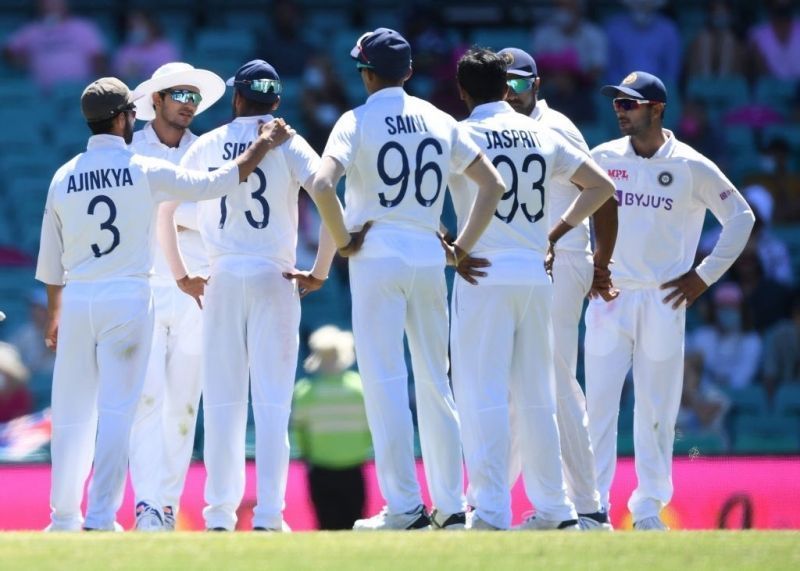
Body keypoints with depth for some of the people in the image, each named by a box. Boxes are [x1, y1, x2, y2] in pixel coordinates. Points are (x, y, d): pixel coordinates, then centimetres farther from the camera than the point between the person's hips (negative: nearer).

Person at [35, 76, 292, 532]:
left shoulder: (64, 178, 4)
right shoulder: (145, 172, -6)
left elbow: (50, 261, 11)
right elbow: (219, 182, -2)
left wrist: (54, 316, 22)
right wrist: (265, 144, 12)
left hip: (77, 301, 4)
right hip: (128, 297, -3)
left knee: (72, 413, 9)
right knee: (116, 411, -3)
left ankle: (64, 518, 15)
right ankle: (101, 518, -8)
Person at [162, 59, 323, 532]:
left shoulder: (206, 147, 8)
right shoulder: (287, 144, -1)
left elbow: (165, 209, 10)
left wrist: (180, 273, 18)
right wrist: (321, 271, -7)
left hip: (221, 279, 2)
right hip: (274, 278, -2)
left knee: (222, 400, 7)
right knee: (272, 400, -2)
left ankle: (220, 514, 5)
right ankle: (268, 515, -7)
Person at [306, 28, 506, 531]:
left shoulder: (358, 122, -5)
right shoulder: (440, 121, 8)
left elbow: (322, 186, -20)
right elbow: (494, 184, 7)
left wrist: (342, 241, -7)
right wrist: (464, 249, 9)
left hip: (376, 258, -4)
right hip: (430, 259, 4)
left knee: (385, 383, -3)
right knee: (435, 383, 11)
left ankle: (404, 507, -7)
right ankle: (451, 505, 12)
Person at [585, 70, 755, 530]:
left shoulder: (692, 167, -2)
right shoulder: (603, 159, 4)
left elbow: (741, 217, 6)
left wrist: (706, 274, 0)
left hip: (664, 301, -1)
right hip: (609, 297, 1)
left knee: (657, 408, 2)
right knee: (599, 402, -5)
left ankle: (649, 506, 12)